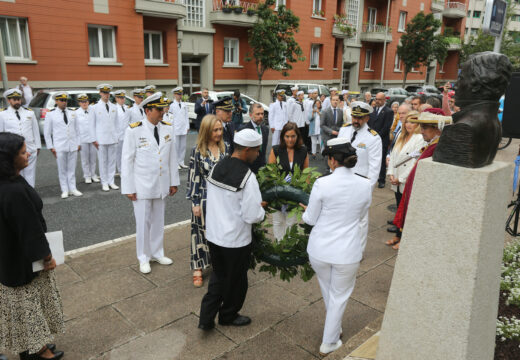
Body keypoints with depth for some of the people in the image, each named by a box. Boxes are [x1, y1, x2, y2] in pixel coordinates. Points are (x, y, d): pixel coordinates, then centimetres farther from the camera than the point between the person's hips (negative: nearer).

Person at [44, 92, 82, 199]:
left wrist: (78, 143, 9)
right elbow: (47, 132, 4)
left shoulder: (72, 113, 9)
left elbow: (77, 129, 13)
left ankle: (72, 188, 15)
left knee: (72, 169, 6)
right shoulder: (51, 114, 2)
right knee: (62, 170, 3)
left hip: (73, 146, 2)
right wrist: (50, 147, 1)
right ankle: (65, 190, 12)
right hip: (59, 147, -2)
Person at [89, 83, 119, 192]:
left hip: (113, 139, 3)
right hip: (101, 140, -3)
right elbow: (92, 125, 2)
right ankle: (104, 183, 10)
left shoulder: (114, 107, 10)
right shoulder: (95, 108, 1)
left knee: (112, 161, 6)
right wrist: (94, 139, -3)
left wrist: (117, 136, 8)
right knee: (103, 162, 2)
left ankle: (111, 181, 15)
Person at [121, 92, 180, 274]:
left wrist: (174, 182, 8)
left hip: (161, 185, 4)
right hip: (142, 186, -4)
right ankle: (143, 258, 26)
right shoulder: (134, 130, -13)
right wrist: (128, 188, -9)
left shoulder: (167, 128, 0)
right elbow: (127, 161, -9)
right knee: (143, 223, 8)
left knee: (158, 221, 16)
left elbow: (172, 157, 6)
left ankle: (157, 253, 34)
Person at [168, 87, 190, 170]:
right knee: (176, 146, -3)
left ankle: (181, 162, 16)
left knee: (183, 146, 7)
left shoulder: (184, 105, 13)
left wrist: (187, 127, 9)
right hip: (175, 129, -5)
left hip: (184, 129, 5)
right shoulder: (171, 105, -2)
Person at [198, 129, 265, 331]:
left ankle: (206, 318, 24)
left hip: (213, 235, 6)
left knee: (218, 276, 25)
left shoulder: (217, 167, -1)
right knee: (236, 280, 18)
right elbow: (253, 216, -24)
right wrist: (262, 209, -1)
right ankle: (228, 316, 39)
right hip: (236, 240, -6)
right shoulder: (247, 177, -24)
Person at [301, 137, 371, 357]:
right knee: (339, 296, 19)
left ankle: (333, 328, 51)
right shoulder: (365, 185, -8)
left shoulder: (322, 184, -17)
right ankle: (328, 343, 33)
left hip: (319, 250, 0)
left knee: (327, 293, 26)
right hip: (347, 253, 0)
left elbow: (310, 219, -7)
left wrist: (305, 212, 15)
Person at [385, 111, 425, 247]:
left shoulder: (420, 139, -11)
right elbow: (393, 155, 12)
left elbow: (415, 161, -16)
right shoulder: (402, 137, 13)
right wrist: (391, 173, -1)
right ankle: (398, 235, 27)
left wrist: (401, 179, -14)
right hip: (397, 182, 7)